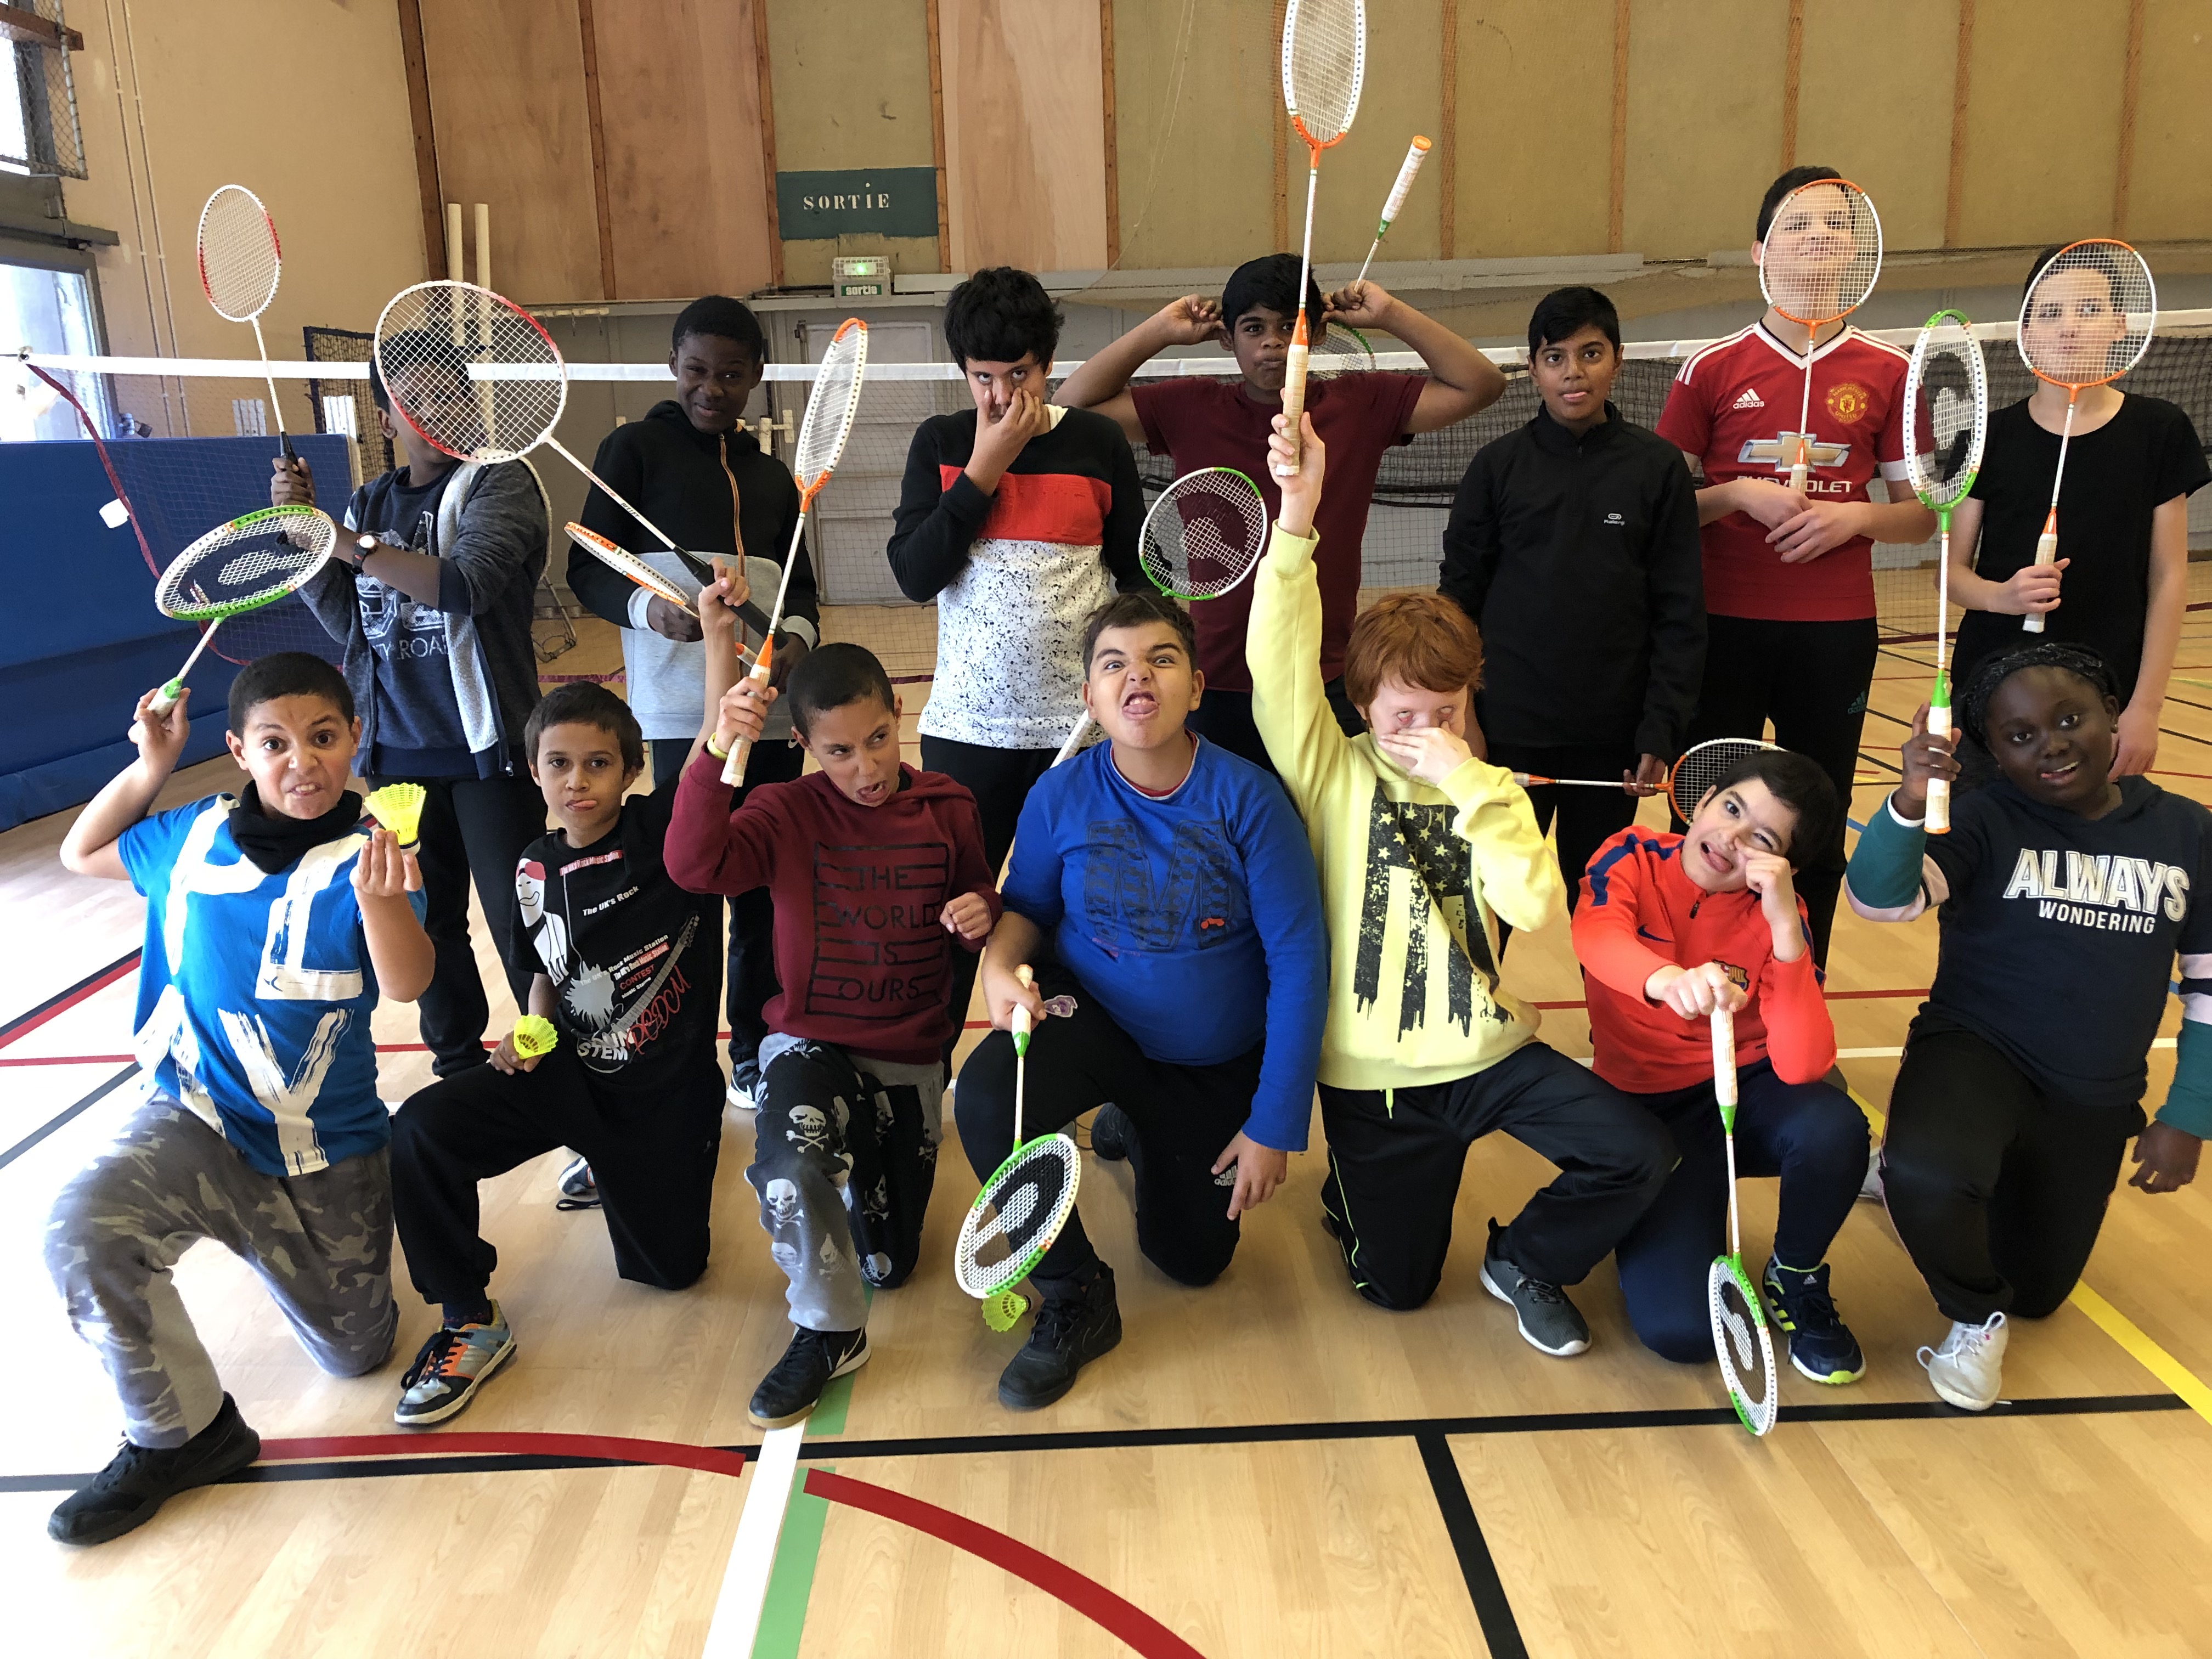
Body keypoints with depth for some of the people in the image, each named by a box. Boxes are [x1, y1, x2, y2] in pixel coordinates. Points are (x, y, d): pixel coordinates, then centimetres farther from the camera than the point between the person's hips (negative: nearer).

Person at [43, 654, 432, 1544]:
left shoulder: (368, 859, -15)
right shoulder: (195, 836, -3)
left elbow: (408, 985, -30)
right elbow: (83, 851, 17)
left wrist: (378, 898, -51)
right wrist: (150, 767, -1)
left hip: (323, 1149, -1)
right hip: (194, 1117, 2)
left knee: (356, 1352, 12)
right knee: (82, 1230, -31)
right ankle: (181, 1431, -8)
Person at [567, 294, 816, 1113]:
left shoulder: (771, 474, 15)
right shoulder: (636, 447, 1)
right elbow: (588, 568, -3)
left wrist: (798, 636, -5)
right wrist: (649, 607, -22)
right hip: (684, 714, -5)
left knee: (766, 889, 10)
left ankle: (757, 1053, 24)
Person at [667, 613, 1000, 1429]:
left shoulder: (948, 809, -4)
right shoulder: (789, 813, -10)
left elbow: (979, 905, 9)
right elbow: (694, 863, -27)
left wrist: (980, 916, -16)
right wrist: (720, 746, -37)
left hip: (910, 1056, 2)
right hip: (811, 1044, -2)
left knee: (888, 1261, 12)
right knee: (790, 1173, -35)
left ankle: (869, 1159, 45)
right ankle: (829, 1333, -9)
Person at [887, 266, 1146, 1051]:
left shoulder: (1099, 443, 1)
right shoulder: (940, 443, 3)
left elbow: (1138, 575, 8)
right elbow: (914, 575, -8)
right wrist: (983, 469, -12)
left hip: (1082, 724, 0)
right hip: (965, 728, 0)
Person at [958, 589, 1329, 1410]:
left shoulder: (1246, 797, -22)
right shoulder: (1061, 795, -15)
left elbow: (1300, 962, -18)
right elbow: (1026, 903, 3)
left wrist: (1275, 1126, -17)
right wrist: (1001, 960, -22)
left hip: (1218, 1063, 0)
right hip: (1092, 1020, 0)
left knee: (1193, 1258, 12)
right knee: (985, 1100, -33)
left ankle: (1131, 1129, 44)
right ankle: (1077, 1300, -8)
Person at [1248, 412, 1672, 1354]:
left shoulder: (1493, 794, 1)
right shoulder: (1333, 775, -7)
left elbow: (1535, 908, -17)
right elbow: (1280, 664, -24)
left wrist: (1470, 784, -20)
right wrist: (1296, 517, -34)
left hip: (1489, 1053, 2)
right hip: (1372, 1074, -2)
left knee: (1640, 1155, -14)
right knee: (1396, 1287, 5)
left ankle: (1525, 1262, 15)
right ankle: (1355, 1193, 40)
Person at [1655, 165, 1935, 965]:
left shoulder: (1889, 374, 4)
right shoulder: (1711, 369, 1)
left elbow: (1921, 514, 9)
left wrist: (1854, 516, -11)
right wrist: (1739, 493, -13)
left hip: (1837, 630, 1)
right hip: (1724, 625, -1)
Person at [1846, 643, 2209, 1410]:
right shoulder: (1982, 820, -13)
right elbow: (1879, 898, -29)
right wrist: (1911, 800, -46)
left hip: (2097, 1103, 4)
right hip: (1976, 1055, -4)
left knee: (2037, 1292, 14)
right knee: (1927, 1176, -37)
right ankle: (1975, 1319, -4)